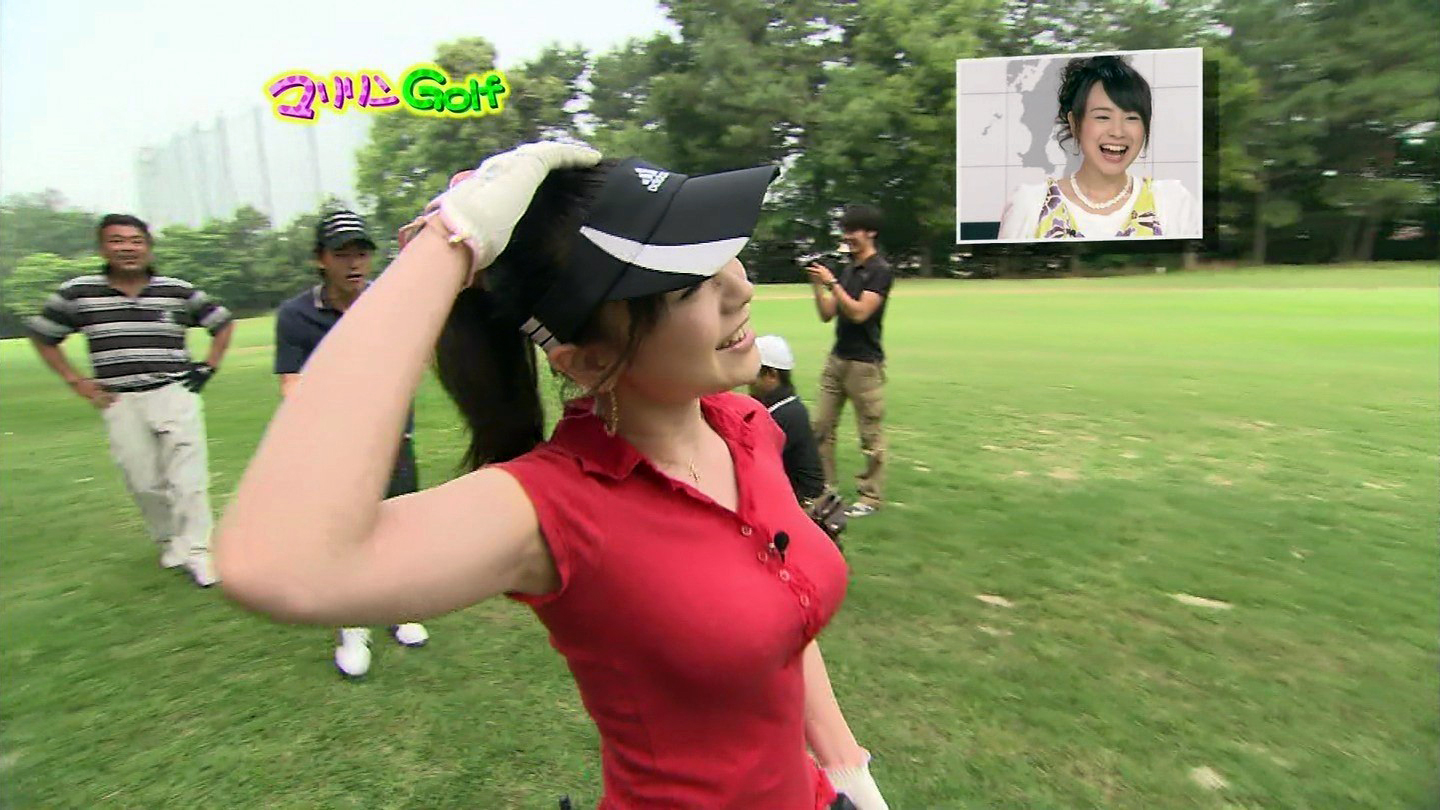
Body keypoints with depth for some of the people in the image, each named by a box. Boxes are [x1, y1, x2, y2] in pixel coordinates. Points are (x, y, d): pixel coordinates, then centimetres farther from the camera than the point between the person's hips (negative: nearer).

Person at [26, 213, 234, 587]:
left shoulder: (179, 291, 1)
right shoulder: (77, 293, 3)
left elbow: (223, 322, 14)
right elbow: (41, 335, 16)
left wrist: (207, 368, 5)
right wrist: (77, 382, 8)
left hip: (175, 395, -1)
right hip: (120, 403, 2)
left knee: (188, 479, -7)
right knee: (143, 483, 7)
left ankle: (196, 551, -1)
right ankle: (169, 542, 26)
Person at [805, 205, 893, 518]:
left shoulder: (880, 271, -7)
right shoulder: (847, 269, 15)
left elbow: (859, 312, -18)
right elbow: (827, 315, 13)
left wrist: (831, 283, -18)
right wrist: (817, 286, 0)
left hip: (865, 363, -7)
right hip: (837, 359, 8)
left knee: (870, 433, 0)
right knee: (821, 426, 7)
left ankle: (871, 496, 9)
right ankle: (825, 487, 17)